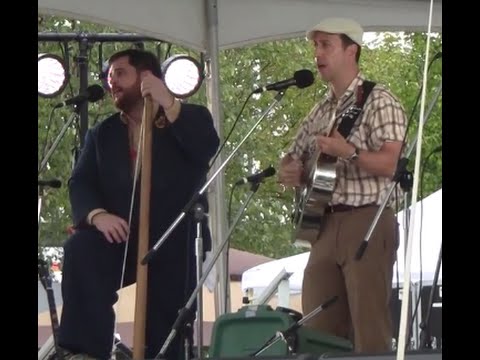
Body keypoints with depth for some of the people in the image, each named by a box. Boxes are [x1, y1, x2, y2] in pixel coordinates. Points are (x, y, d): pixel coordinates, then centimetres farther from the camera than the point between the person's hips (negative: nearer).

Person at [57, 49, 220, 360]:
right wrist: (97, 214, -17)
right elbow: (81, 183, 5)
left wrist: (168, 102, -17)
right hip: (119, 236, 2)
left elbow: (207, 149, -13)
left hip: (174, 243, -2)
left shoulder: (190, 117, 9)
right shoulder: (102, 133, 18)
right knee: (81, 249, -30)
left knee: (165, 334, -5)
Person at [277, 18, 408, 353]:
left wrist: (348, 152, -28)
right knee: (317, 330, 6)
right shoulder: (319, 112, 19)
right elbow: (291, 162, 23)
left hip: (367, 222, -7)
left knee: (370, 331, -9)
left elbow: (391, 163, -14)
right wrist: (290, 172, 0)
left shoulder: (378, 100, -4)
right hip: (324, 226, 8)